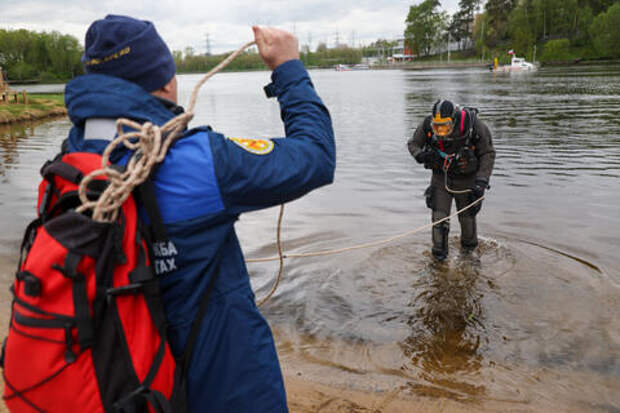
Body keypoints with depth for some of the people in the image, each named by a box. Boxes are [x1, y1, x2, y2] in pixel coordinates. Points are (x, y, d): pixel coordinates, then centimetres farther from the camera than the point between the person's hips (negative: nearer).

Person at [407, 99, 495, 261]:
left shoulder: (473, 125, -24)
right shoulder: (427, 125, -19)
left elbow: (488, 154, -13)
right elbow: (413, 143, -1)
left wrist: (481, 181, -21)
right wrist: (420, 155, -25)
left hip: (466, 179, -1)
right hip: (440, 177, 1)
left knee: (467, 216, 12)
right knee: (439, 216, -7)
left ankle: (469, 246, 40)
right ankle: (439, 252, 11)